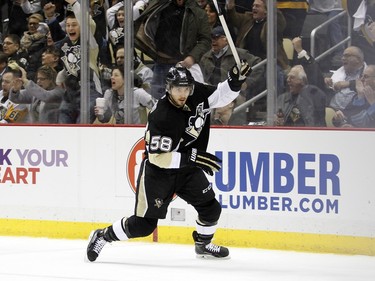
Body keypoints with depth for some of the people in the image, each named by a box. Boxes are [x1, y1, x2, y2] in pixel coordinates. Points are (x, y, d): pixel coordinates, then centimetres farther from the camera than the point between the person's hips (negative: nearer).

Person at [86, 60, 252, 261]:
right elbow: (157, 157, -30)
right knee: (143, 224, -4)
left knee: (211, 208, 2)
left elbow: (222, 96, 3)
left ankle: (203, 244, 29)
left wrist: (235, 80, -17)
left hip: (188, 170, 6)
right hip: (158, 170, -6)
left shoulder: (198, 94, -12)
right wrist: (192, 158, -34)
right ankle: (102, 236, 17)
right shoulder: (161, 116, -30)